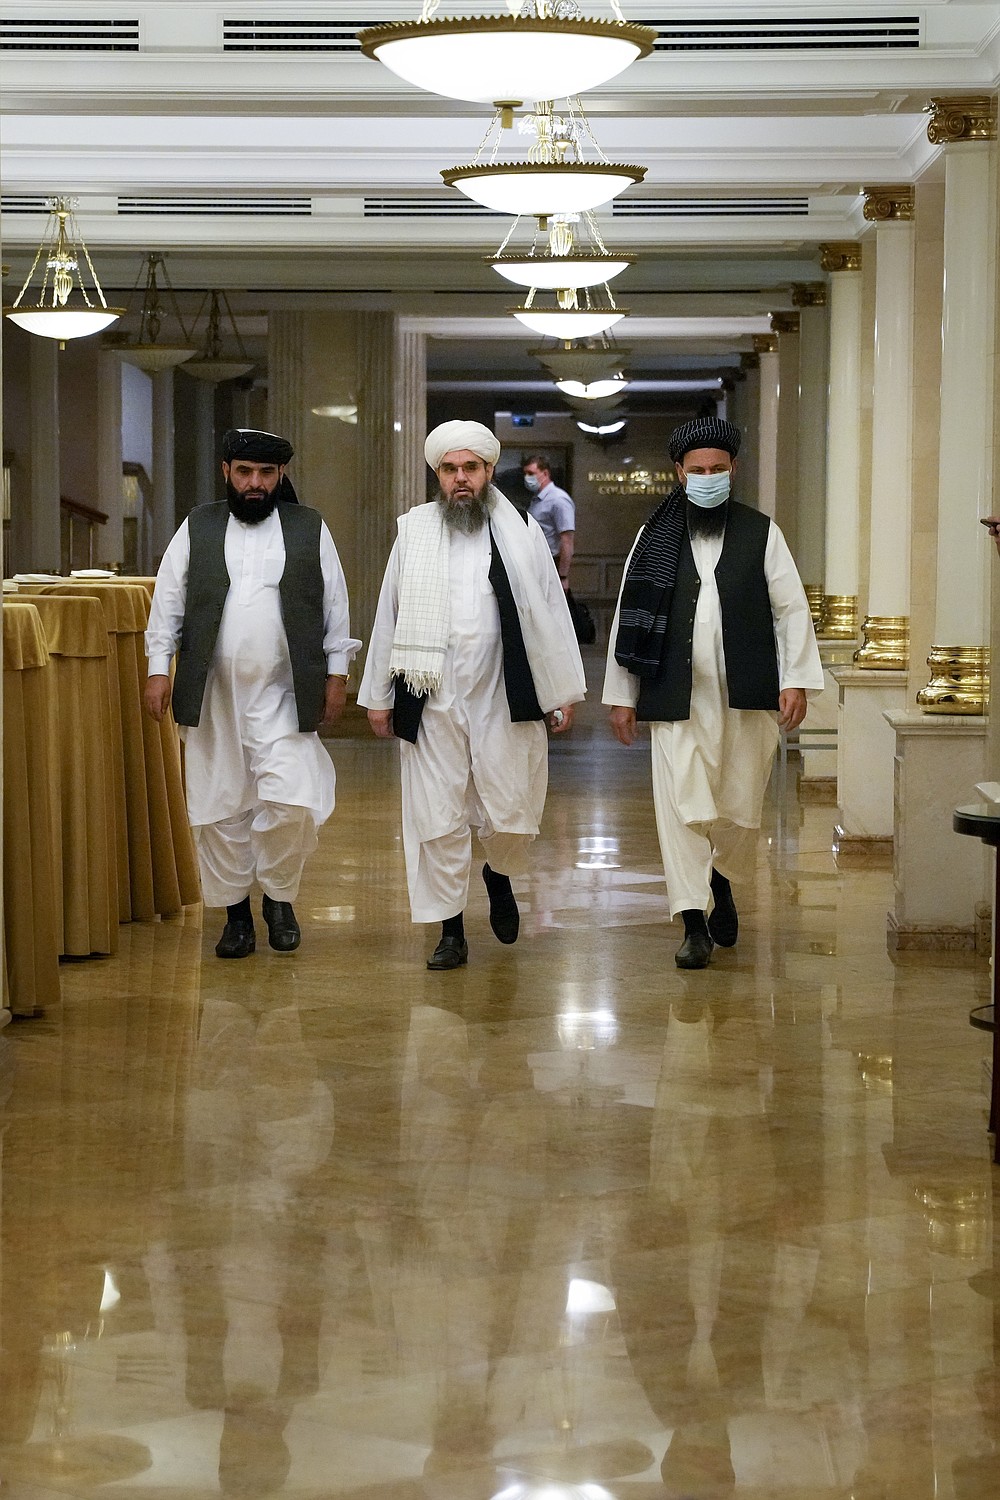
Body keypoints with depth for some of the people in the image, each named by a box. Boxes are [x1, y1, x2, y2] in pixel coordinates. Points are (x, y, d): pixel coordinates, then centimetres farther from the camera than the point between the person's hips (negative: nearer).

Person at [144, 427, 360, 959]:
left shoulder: (310, 529, 5)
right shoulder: (197, 529, 6)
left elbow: (335, 606, 6)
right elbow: (168, 600, 7)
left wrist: (336, 674, 3)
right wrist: (158, 668, 0)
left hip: (284, 695, -1)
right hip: (212, 695, 2)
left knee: (292, 802, -12)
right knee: (220, 809, 5)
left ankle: (279, 897, 11)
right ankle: (235, 912, 19)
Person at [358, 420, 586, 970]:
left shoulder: (521, 532, 4)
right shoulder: (413, 532, 5)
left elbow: (551, 612, 6)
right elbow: (389, 616, 9)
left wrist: (563, 691, 4)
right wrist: (378, 695, 9)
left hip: (504, 700, -1)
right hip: (432, 702, 1)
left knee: (510, 814, 2)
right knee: (438, 818, 2)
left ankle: (499, 875, 36)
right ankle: (450, 932, 13)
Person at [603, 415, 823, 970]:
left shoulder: (761, 533, 6)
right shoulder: (655, 537, 6)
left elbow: (792, 609, 5)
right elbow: (628, 617, 8)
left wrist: (796, 680, -5)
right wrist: (621, 695, 5)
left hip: (747, 696, 1)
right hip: (677, 696, -1)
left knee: (740, 808, 7)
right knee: (681, 805, -7)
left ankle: (721, 881, 36)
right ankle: (695, 924, -1)